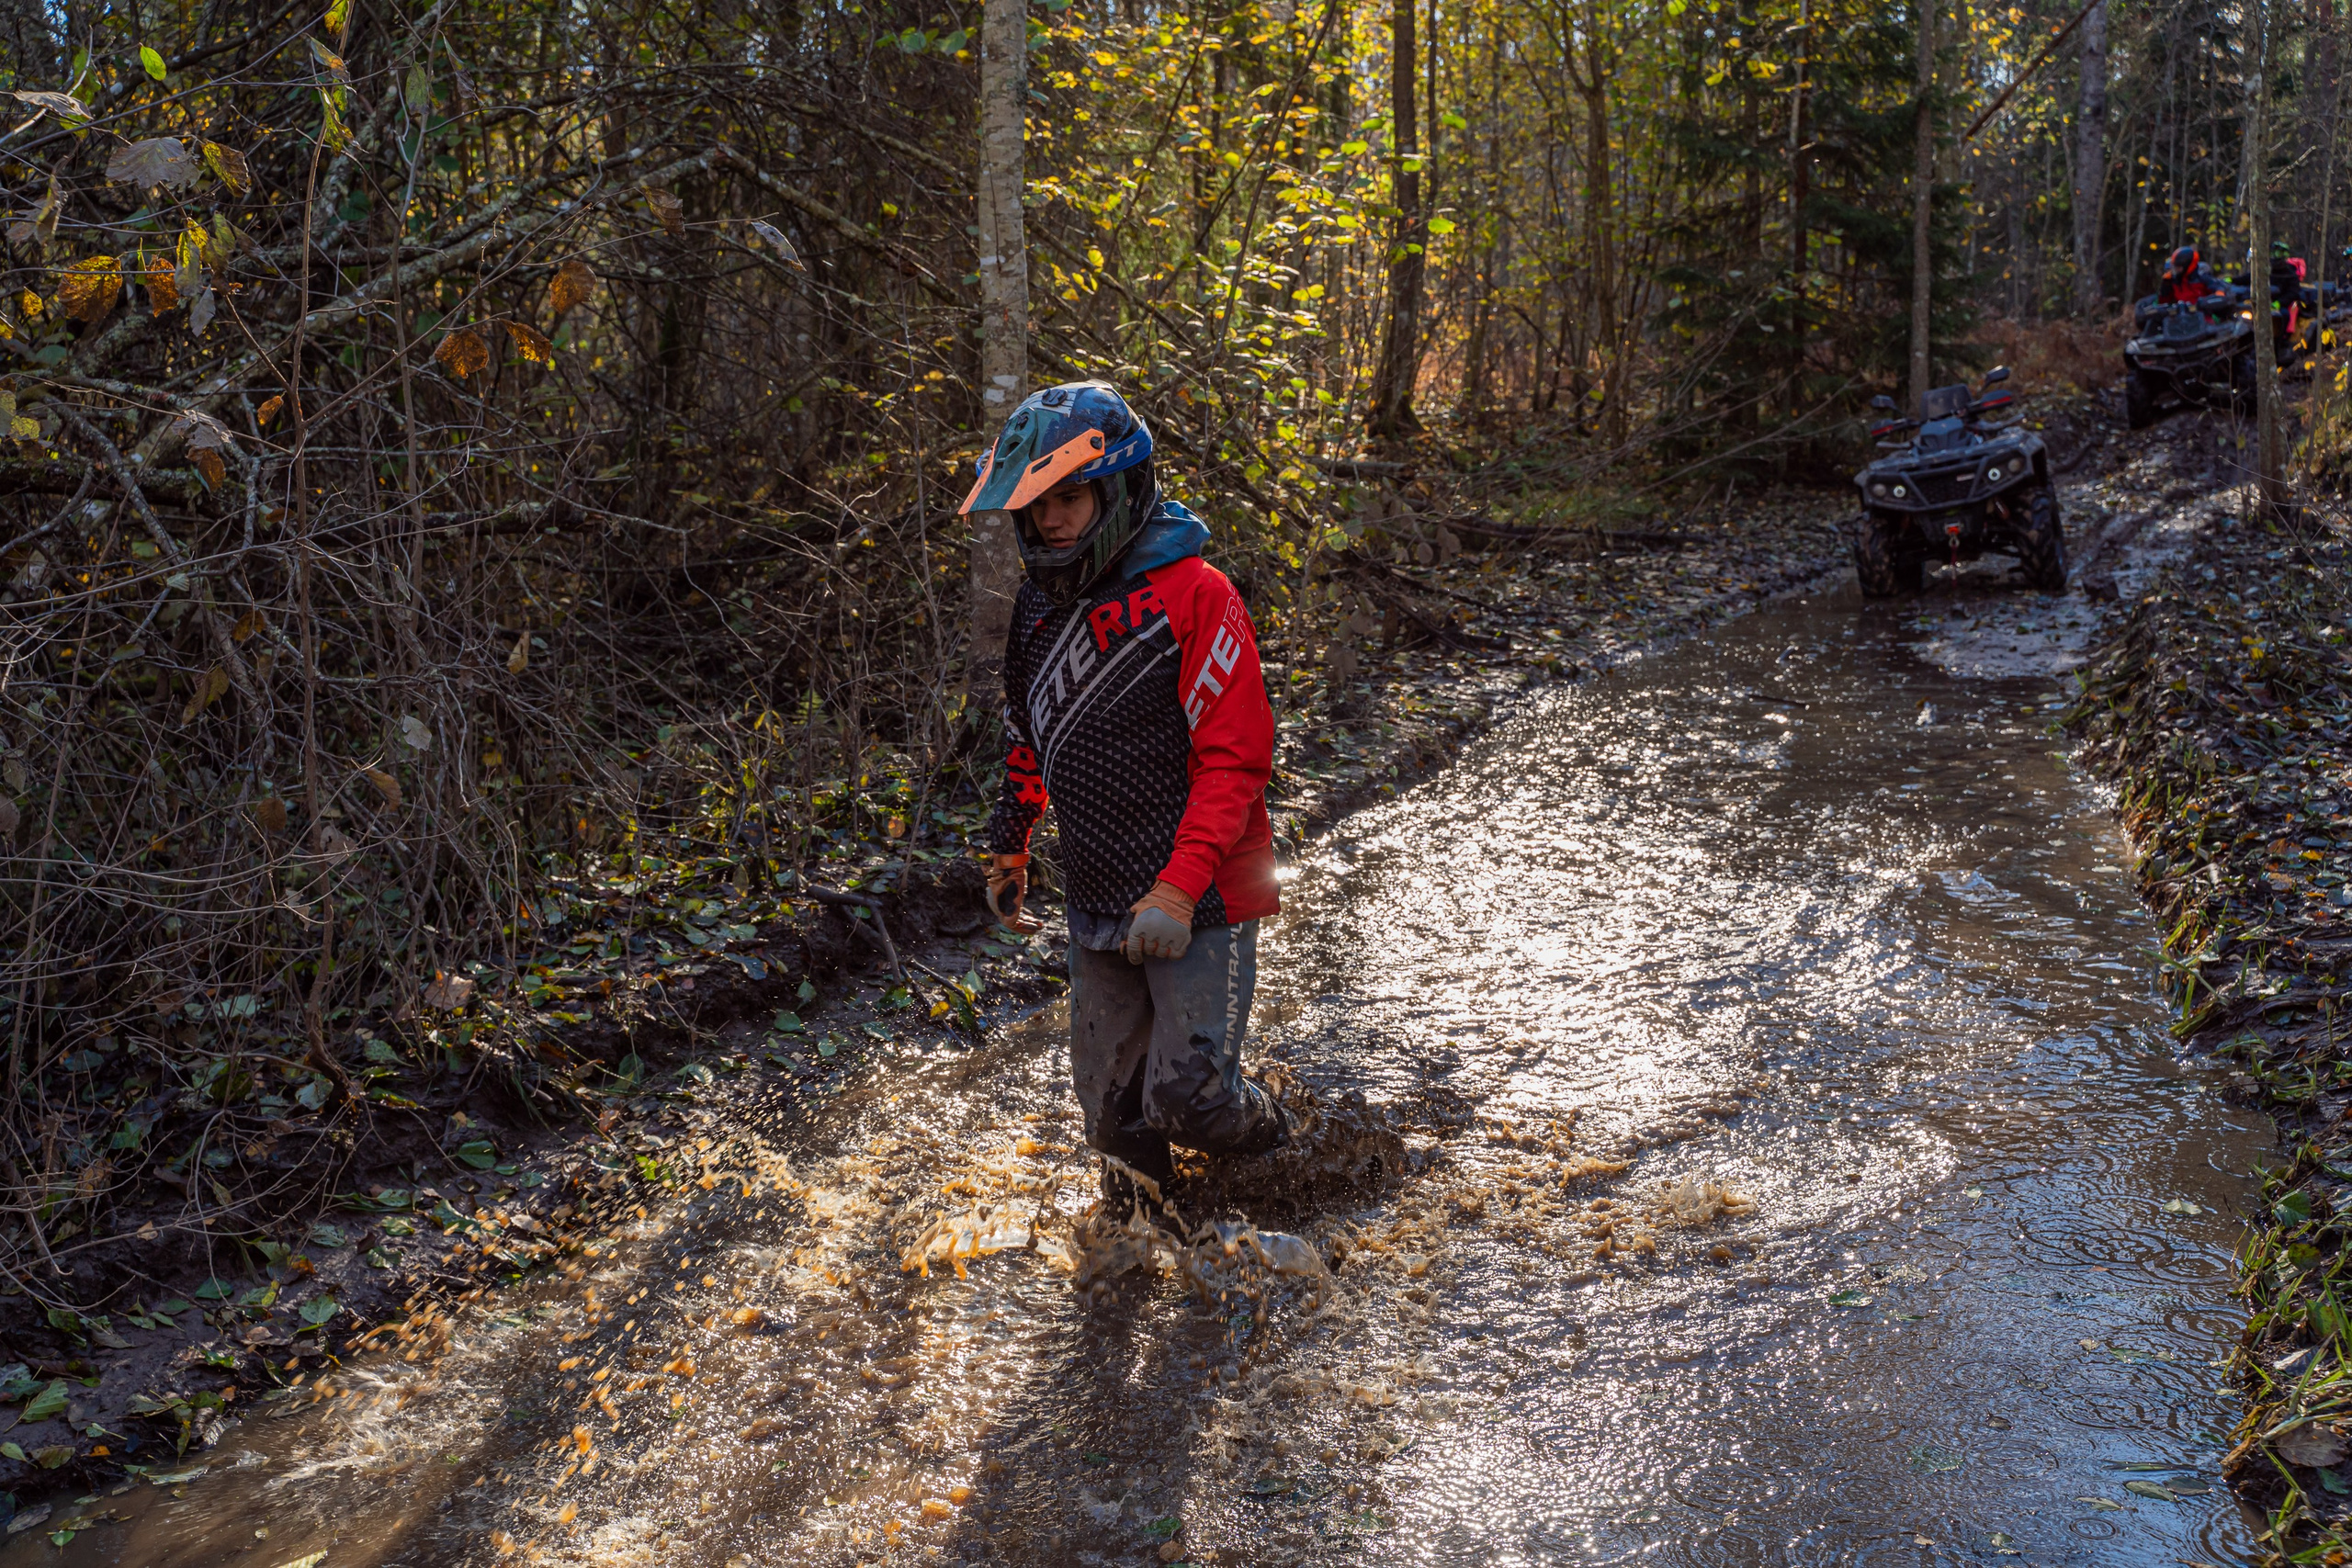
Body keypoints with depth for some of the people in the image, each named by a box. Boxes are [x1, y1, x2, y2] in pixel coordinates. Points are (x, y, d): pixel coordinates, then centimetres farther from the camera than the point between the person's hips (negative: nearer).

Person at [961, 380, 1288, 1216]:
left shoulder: (1193, 596, -16)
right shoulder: (1042, 601, 7)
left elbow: (1235, 757, -19)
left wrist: (1179, 887, -25)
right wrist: (1008, 843, 23)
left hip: (1199, 903, -6)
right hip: (1098, 905, 6)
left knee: (1186, 1099, -7)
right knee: (1113, 1111, 12)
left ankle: (1275, 1148, 25)